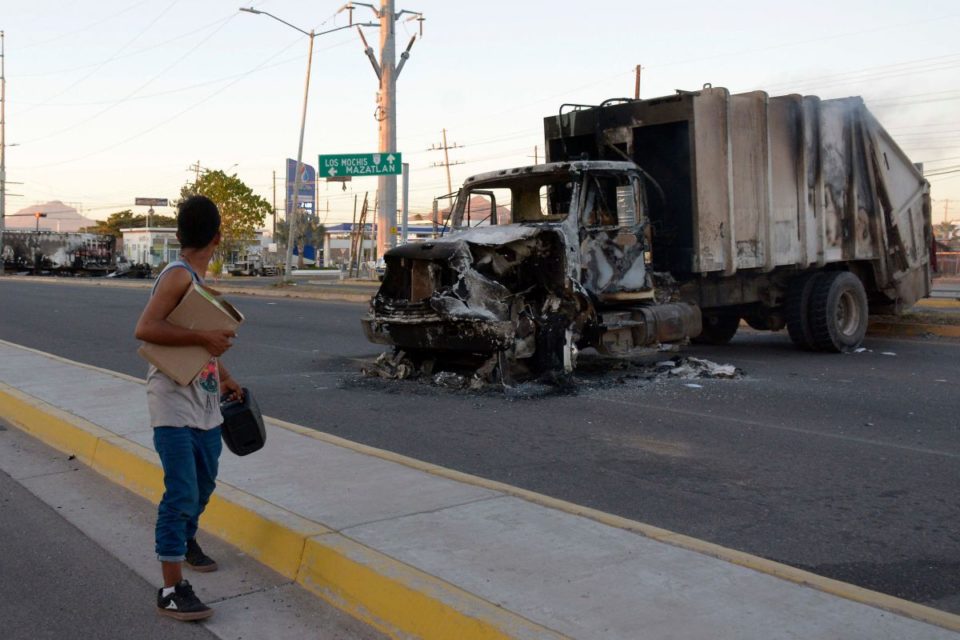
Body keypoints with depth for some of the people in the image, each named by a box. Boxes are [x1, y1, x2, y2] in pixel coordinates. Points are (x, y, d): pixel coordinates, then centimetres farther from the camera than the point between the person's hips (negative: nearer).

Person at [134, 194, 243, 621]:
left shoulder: (197, 279, 12)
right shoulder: (178, 275, -17)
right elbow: (145, 329, -28)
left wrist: (224, 376, 29)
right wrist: (203, 338, -29)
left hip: (206, 405, 9)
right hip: (175, 406, -9)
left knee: (204, 482, 23)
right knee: (182, 494, -10)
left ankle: (185, 539, 47)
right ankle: (171, 591, -4)